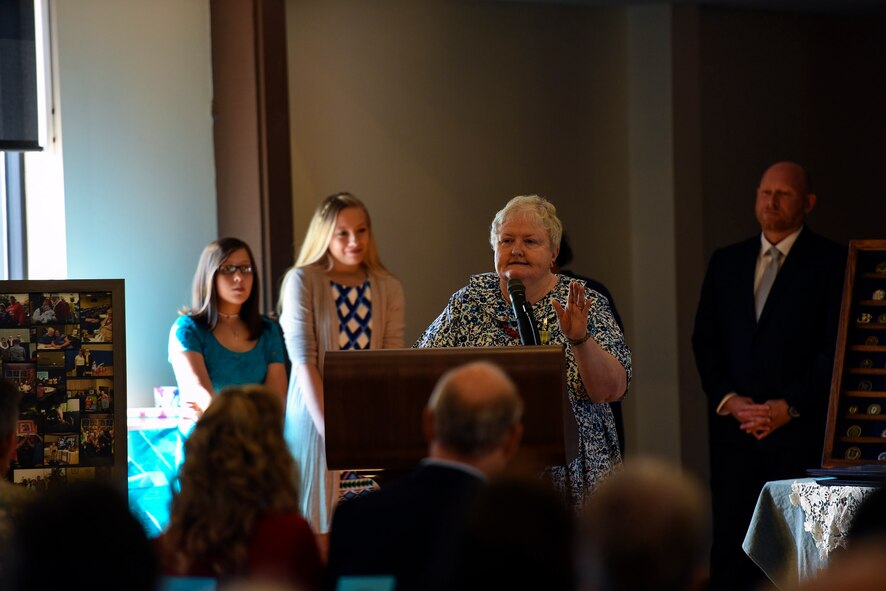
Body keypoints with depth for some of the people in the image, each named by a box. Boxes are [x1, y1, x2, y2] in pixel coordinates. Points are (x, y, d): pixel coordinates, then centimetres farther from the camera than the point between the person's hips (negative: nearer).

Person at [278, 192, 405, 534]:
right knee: (319, 522, -1)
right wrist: (329, 427, -18)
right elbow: (303, 359, -10)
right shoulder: (303, 281, -4)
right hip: (315, 416, -3)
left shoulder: (388, 288, 6)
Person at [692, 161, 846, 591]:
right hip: (734, 427, 4)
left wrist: (789, 406, -11)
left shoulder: (830, 262, 2)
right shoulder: (726, 262, 15)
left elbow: (837, 345, -4)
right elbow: (704, 340, 13)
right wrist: (727, 399, -2)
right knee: (730, 543, 0)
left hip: (800, 429, -4)